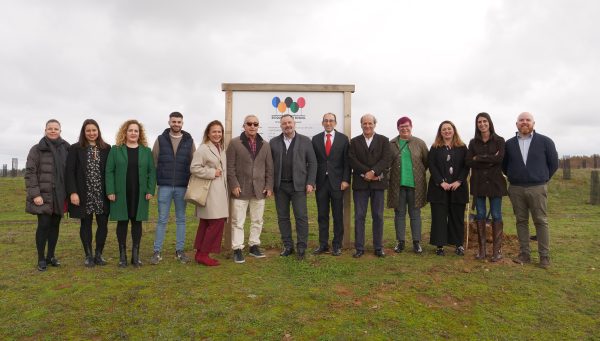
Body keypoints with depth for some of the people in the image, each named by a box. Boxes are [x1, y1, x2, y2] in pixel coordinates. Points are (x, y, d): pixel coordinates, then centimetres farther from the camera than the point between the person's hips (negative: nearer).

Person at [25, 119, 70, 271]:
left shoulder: (65, 149, 8)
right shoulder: (37, 149, -2)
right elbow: (30, 172, -6)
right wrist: (34, 194, -14)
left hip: (59, 195, 4)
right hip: (43, 195, -3)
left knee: (55, 225, 10)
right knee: (44, 224, -5)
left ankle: (51, 255, 23)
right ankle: (41, 259, 9)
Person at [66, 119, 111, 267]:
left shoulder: (106, 149, 4)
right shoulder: (75, 149, 1)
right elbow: (70, 172, -3)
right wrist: (73, 192, -11)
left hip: (102, 195, 1)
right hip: (84, 195, -1)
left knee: (103, 224, 3)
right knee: (86, 224, 8)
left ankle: (99, 254, 18)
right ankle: (88, 255, 20)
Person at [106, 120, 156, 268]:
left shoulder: (146, 151, 8)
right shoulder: (116, 150, 4)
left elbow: (152, 172, 5)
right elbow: (109, 171, 0)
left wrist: (150, 190, -4)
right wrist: (110, 191, -8)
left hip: (139, 194, 1)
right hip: (121, 193, -1)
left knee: (137, 222, 6)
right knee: (122, 222, 4)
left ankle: (136, 254, 15)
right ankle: (122, 255, 14)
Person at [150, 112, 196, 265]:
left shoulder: (189, 141, 5)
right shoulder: (161, 139, 4)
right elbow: (153, 162, 2)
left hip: (182, 187, 1)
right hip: (164, 186, -1)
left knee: (181, 219, 8)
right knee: (162, 219, 3)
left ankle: (180, 251, 17)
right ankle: (157, 251, 11)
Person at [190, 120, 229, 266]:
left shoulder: (221, 149, 17)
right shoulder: (203, 149, -9)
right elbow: (194, 168, -17)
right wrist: (212, 172, -16)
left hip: (220, 192, 8)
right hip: (210, 192, -8)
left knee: (206, 223, 11)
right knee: (217, 222, -11)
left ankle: (200, 253, 19)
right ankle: (203, 254, 0)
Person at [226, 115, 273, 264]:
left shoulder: (265, 145, 10)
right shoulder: (235, 143, 0)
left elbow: (269, 168, 10)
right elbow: (230, 167, -3)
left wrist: (269, 186, 2)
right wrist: (234, 185, -11)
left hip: (259, 190, 4)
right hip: (240, 190, -3)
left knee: (257, 221, 10)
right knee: (238, 222, 1)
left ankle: (254, 246, 23)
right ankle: (237, 249, 9)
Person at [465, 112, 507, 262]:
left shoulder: (499, 141, 2)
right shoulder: (473, 142, 9)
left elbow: (499, 158, -15)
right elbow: (469, 162, -4)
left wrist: (478, 158, -11)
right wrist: (490, 161, -12)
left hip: (494, 182, -2)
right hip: (478, 183, 2)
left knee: (496, 215, 0)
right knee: (480, 215, 5)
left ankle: (497, 250, 7)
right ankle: (481, 249, 11)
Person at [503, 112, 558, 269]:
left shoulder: (545, 141, 1)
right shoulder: (509, 144, 6)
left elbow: (553, 163, 6)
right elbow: (504, 165, 16)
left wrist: (543, 179, 7)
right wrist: (514, 178, 12)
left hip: (537, 188, -2)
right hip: (516, 189, 2)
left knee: (541, 222, 1)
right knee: (521, 221, 6)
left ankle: (544, 256, 7)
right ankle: (524, 254, 13)